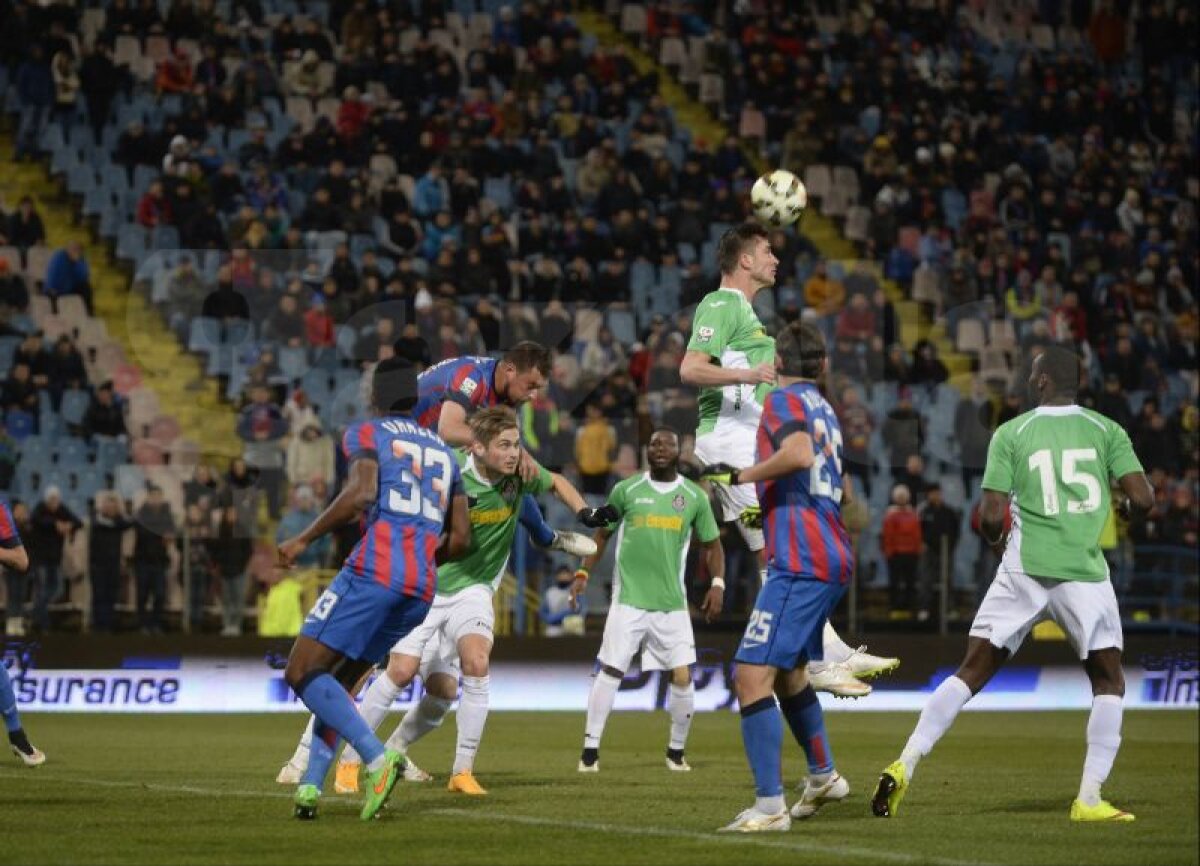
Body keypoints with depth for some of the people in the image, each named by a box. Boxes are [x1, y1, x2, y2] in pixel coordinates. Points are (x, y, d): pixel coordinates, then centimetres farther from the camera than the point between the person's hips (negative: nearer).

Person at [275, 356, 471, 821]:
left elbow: (361, 493, -14)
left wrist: (304, 540, -8)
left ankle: (377, 757, -24)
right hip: (422, 590, 7)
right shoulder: (444, 452, 25)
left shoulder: (365, 434, 7)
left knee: (302, 672, -5)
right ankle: (310, 786, 3)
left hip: (374, 572, -7)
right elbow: (459, 538, 19)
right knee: (338, 684, 17)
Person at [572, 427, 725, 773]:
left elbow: (712, 544, 12)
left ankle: (676, 751, 14)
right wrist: (583, 573, 1)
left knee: (682, 676, -4)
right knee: (610, 671, -7)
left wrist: (717, 583, -2)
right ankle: (590, 750, -2)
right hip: (629, 598, -1)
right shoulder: (626, 490, 2)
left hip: (672, 602, 1)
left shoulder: (695, 497, 5)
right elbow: (602, 535, 12)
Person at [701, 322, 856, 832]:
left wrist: (741, 475, -15)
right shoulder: (824, 410, 21)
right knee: (788, 671, 28)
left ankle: (770, 807, -21)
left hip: (800, 564, -10)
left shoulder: (782, 400, -5)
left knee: (752, 676, -15)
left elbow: (799, 453, -26)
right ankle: (823, 777, 41)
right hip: (833, 561, 10)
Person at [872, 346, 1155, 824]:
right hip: (1084, 572, -1)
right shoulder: (1107, 431, 4)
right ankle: (1089, 799, 4)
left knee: (971, 672, 8)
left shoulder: (1010, 434, 3)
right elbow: (1142, 499, -3)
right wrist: (1128, 503, 20)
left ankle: (904, 766, -1)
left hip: (1024, 572, 1)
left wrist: (995, 538, 20)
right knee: (1108, 681, 14)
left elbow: (992, 516, -3)